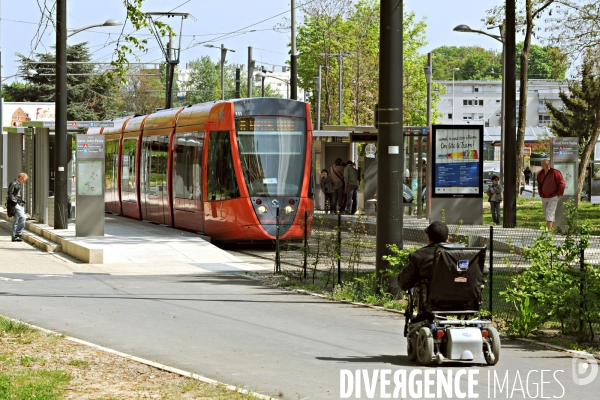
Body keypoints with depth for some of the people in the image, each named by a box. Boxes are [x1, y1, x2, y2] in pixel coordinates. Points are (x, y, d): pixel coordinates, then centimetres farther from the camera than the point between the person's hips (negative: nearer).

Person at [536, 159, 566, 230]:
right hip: (544, 197, 7)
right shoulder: (540, 174, 4)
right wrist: (541, 194, 14)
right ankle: (553, 228, 20)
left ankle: (549, 229, -26)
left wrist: (559, 194, -9)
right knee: (546, 213, 9)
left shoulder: (555, 172, -14)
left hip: (553, 197, -7)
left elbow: (562, 184, -11)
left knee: (549, 212, -19)